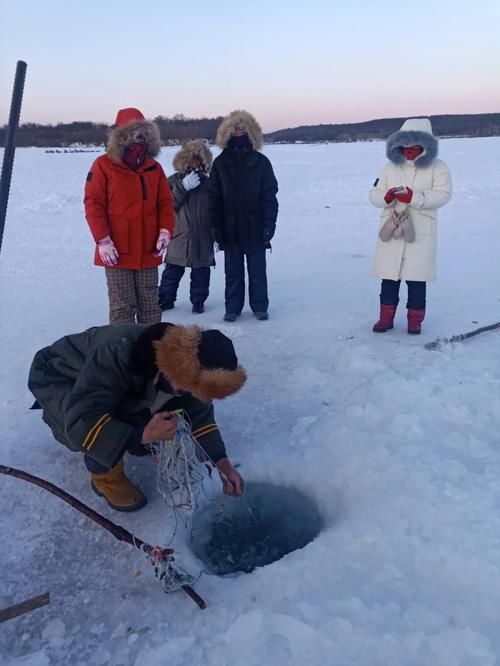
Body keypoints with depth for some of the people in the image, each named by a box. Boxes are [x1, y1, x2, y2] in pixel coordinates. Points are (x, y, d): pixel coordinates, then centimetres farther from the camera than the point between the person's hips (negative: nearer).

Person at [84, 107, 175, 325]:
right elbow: (93, 204, -6)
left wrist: (165, 230, -6)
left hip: (148, 251, 4)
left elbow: (165, 202, 10)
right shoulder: (104, 165, -2)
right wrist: (102, 240, -13)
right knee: (122, 307, 0)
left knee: (150, 305, 11)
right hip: (117, 251, -4)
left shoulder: (154, 167, 9)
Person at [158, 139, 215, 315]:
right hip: (179, 235, -1)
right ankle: (165, 298, 17)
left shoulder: (207, 182, 6)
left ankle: (198, 300, 20)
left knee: (201, 271, 7)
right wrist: (184, 187, -18)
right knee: (173, 270, 4)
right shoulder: (174, 180, 3)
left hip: (202, 237, 1)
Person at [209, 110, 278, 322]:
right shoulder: (220, 163, 4)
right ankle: (232, 308, 19)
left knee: (257, 270, 8)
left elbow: (270, 196, -2)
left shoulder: (261, 162, 0)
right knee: (233, 271, 9)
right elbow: (214, 198, 2)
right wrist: (216, 226, -3)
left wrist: (269, 224, -9)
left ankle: (260, 306, 20)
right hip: (230, 228, 1)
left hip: (256, 227, -1)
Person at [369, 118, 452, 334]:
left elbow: (443, 194, -12)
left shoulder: (437, 167, 0)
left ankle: (415, 319, 17)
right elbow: (374, 194, 5)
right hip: (390, 230, 3)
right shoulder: (390, 167, 8)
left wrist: (413, 197, -24)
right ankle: (386, 317, 18)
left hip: (420, 232, -2)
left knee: (416, 278, 3)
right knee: (389, 276, 6)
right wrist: (387, 196, -18)